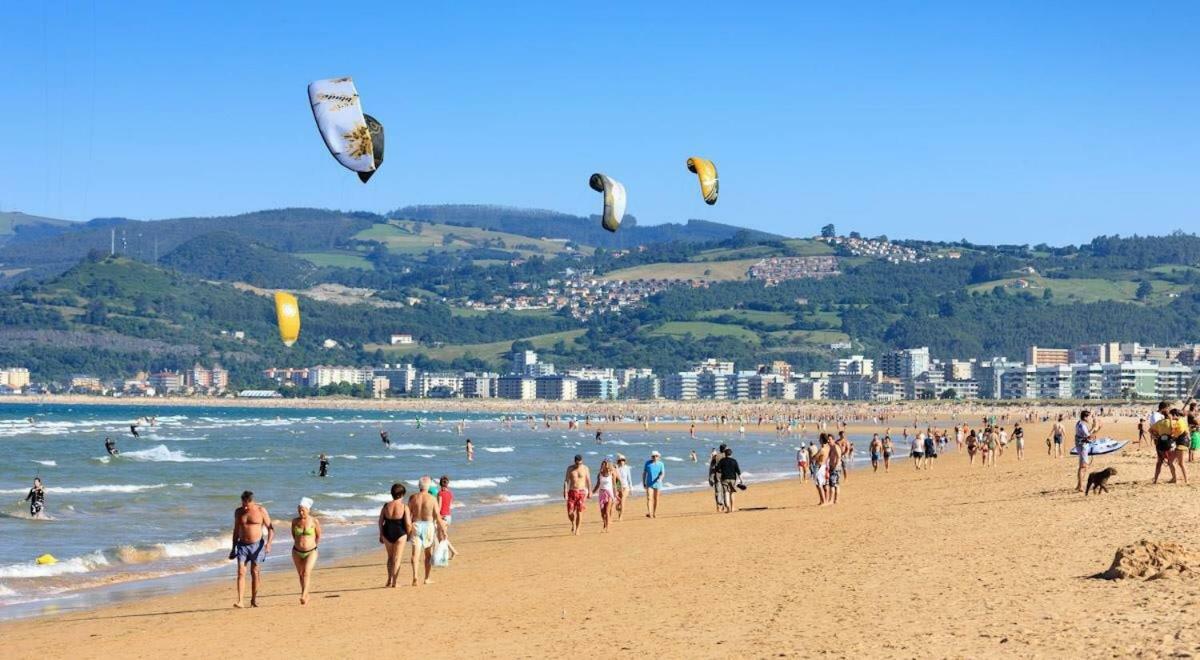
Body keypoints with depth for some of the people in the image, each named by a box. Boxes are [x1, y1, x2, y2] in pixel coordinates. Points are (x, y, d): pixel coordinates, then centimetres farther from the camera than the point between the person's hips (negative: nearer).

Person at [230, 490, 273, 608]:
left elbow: (270, 528, -4)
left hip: (257, 545, -2)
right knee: (241, 572, -9)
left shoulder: (261, 510, -6)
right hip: (242, 545, 2)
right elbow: (236, 530, 14)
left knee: (255, 572, 2)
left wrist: (268, 543, -17)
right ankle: (240, 601, -16)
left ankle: (254, 599, 15)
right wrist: (234, 547, 14)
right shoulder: (238, 512, 4)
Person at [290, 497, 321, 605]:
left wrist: (314, 546, 7)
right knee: (301, 574, 10)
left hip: (311, 552, -3)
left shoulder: (314, 522, -10)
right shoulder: (295, 521, -2)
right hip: (297, 552, 3)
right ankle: (306, 595, 24)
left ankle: (303, 595, -24)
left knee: (307, 572, -20)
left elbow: (318, 536, 5)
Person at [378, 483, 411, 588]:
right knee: (397, 558, 5)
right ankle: (395, 582, 3)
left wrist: (381, 535, 14)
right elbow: (408, 524, -14)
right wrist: (409, 534, 3)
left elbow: (380, 522, 4)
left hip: (387, 534, 3)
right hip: (400, 534, -3)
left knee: (390, 557, 20)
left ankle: (389, 580, 22)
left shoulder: (386, 506, -1)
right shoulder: (404, 507, -11)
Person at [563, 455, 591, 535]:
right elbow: (566, 481, -1)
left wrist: (590, 492, 3)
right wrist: (565, 492, -11)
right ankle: (573, 524, 25)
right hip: (572, 492, 1)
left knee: (579, 512, -5)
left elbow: (588, 481, 6)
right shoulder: (570, 468, 0)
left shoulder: (585, 468, 0)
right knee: (570, 512, -5)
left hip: (582, 492, -1)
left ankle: (577, 529, 6)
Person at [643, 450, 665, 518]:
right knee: (649, 498, -14)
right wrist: (643, 482, 1)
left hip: (657, 484, 1)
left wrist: (660, 478, -33)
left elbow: (663, 473, -12)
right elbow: (644, 473, 4)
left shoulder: (660, 464, -2)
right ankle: (649, 513, -25)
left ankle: (654, 513, 20)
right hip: (649, 484, -1)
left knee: (656, 499, 8)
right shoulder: (648, 463, -2)